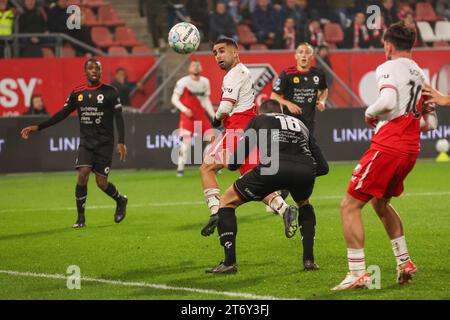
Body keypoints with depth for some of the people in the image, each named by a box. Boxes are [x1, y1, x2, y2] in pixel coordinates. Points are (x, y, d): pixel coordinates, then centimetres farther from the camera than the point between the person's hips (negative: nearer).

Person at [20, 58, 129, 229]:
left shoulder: (110, 92, -5)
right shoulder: (77, 93, 4)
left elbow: (118, 118, -6)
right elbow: (62, 114, 9)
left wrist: (121, 142, -16)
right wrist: (38, 127, 4)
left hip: (104, 144, -3)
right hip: (86, 142, 3)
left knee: (101, 182, -3)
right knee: (82, 175, -15)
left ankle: (121, 201, 29)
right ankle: (81, 217, -5)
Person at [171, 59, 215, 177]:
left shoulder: (205, 82, 8)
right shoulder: (183, 82, -9)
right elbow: (174, 99, -8)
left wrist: (213, 116, 8)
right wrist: (184, 109, -22)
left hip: (201, 115, 5)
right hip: (187, 116, -5)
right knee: (186, 141, -17)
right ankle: (180, 168, -9)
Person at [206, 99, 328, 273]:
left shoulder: (258, 120, 28)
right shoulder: (299, 124, 37)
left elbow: (233, 163, 22)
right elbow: (323, 167, 32)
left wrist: (233, 162, 46)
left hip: (273, 168, -4)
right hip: (306, 170, 4)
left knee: (226, 202, 18)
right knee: (304, 204, 40)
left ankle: (229, 262, 9)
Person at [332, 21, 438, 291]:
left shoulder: (388, 68, -6)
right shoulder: (421, 75, 17)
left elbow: (388, 100, -26)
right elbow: (430, 122, 20)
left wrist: (370, 113, -7)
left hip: (388, 147, -8)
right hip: (411, 149, 8)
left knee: (350, 205, -3)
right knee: (380, 203, 29)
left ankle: (358, 274, -9)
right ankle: (405, 263, 26)